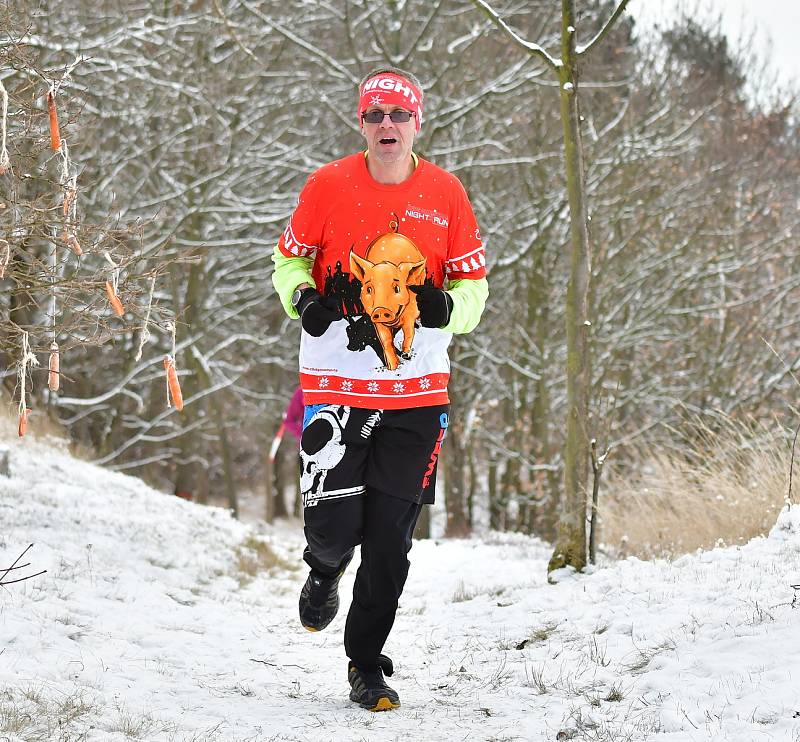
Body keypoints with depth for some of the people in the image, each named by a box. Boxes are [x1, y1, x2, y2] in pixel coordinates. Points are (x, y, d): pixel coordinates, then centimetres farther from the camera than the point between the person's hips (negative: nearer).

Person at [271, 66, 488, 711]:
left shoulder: (446, 194, 2)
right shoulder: (329, 185, -2)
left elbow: (474, 284, 9)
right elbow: (288, 258, 11)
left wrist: (448, 307, -13)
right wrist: (303, 297, -10)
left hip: (418, 389, 1)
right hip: (337, 384, -1)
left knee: (391, 540, 2)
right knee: (334, 524, -8)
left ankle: (367, 664, 17)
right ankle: (325, 572, 30)